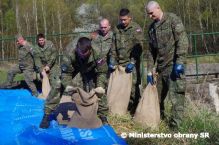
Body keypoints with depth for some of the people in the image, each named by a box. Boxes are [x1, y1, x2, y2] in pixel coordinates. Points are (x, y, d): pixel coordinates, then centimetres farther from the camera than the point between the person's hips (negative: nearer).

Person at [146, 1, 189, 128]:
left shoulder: (173, 20, -5)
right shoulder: (152, 28, 15)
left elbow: (183, 41, -13)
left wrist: (179, 62, -20)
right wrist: (150, 70, 13)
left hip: (174, 65, -7)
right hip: (160, 66, 7)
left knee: (176, 95, -9)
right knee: (157, 95, 14)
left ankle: (176, 124, -4)